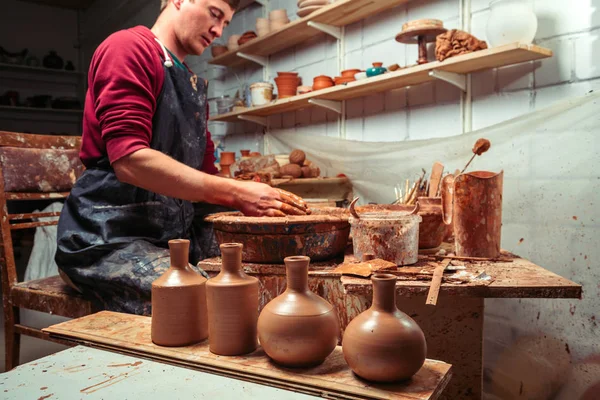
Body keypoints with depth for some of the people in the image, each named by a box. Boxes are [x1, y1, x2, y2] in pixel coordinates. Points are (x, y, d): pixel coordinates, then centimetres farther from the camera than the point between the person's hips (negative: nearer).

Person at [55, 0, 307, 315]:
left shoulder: (193, 85, 21)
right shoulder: (129, 47, -6)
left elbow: (204, 173, 17)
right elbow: (129, 161, -20)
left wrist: (261, 200, -1)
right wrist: (236, 193, -22)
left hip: (177, 233, 8)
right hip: (110, 237, -8)